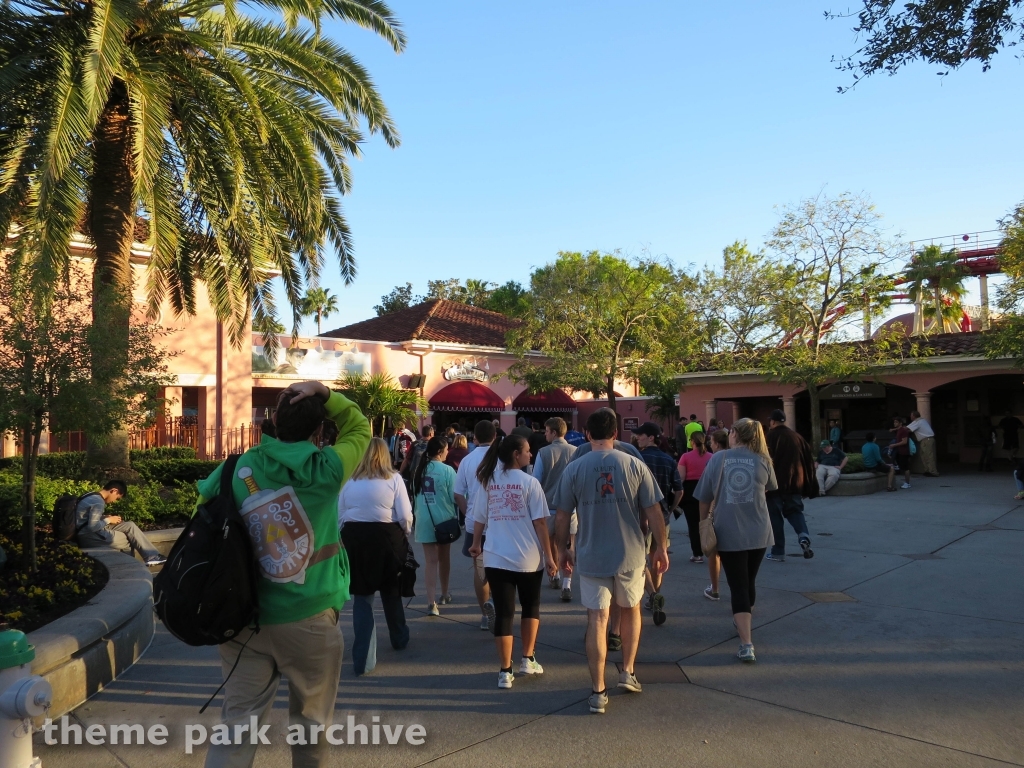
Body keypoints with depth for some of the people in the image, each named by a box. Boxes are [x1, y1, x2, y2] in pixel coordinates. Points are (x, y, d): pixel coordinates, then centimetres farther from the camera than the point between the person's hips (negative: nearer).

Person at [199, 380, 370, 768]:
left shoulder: (239, 468, -3)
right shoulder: (326, 469, -11)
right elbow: (359, 427, 5)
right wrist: (322, 392, -6)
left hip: (246, 616, 3)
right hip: (310, 618, -2)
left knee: (239, 720, 10)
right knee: (311, 720, 17)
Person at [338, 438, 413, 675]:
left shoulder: (350, 480, 3)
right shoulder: (393, 479, -4)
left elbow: (339, 515, 2)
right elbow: (405, 515, -8)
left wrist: (346, 539, 12)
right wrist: (405, 535, 9)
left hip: (354, 538, 1)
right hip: (386, 537, -1)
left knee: (362, 596, 9)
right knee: (391, 590, 21)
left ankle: (363, 658, 8)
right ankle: (399, 638, 41)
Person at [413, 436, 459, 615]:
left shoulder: (420, 469, 4)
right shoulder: (447, 470, -13)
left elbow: (415, 494, 12)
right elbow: (455, 496, -13)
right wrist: (458, 515, 3)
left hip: (424, 520, 3)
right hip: (444, 519, -3)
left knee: (430, 560, 0)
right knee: (444, 557, 16)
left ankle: (431, 601, -10)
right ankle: (444, 594, 32)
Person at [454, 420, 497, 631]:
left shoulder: (467, 460, -1)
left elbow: (458, 494, 2)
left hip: (475, 524, 2)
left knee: (479, 569, 14)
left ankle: (485, 614, 20)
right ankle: (492, 600, -9)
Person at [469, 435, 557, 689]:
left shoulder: (489, 482, 3)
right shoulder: (529, 483, -8)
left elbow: (479, 519, 8)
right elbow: (540, 523, -10)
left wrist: (476, 545, 25)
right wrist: (549, 556, -4)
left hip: (496, 558, 3)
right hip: (528, 559, -2)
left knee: (503, 613, 6)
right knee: (531, 607, 19)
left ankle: (505, 672, 10)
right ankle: (528, 660, 25)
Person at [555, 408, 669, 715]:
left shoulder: (574, 469, -5)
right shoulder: (635, 465, -6)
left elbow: (562, 517, -1)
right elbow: (653, 512, -4)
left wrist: (562, 550, 12)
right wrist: (660, 548, 8)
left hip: (590, 557, 0)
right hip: (630, 556, 1)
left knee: (597, 620, 6)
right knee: (631, 610, 23)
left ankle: (598, 692, 11)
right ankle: (628, 672, 29)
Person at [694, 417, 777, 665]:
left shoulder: (718, 458, -5)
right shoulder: (763, 460, -2)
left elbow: (704, 497, -1)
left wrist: (703, 522, 13)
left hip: (729, 534, -2)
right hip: (758, 533, 2)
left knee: (738, 586, 1)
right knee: (750, 580, 22)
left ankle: (747, 644, -7)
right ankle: (743, 619, 45)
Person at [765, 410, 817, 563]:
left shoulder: (770, 437, -8)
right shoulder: (797, 437, 8)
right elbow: (809, 463, 10)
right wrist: (808, 488, 16)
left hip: (775, 484, -4)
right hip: (795, 483, 5)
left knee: (775, 516, 6)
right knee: (794, 511, 20)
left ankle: (778, 552, 9)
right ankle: (804, 536, -6)